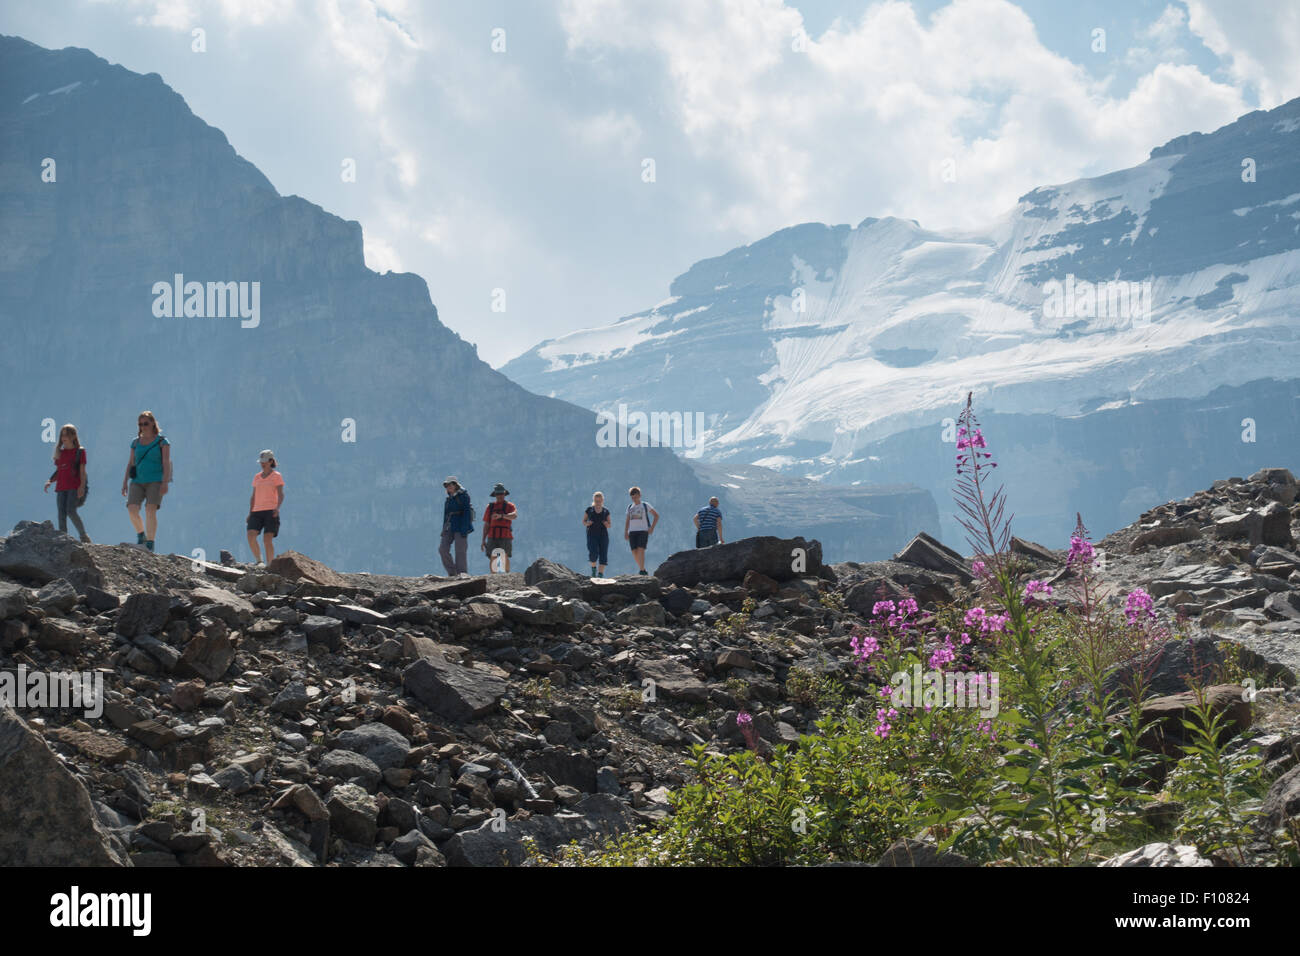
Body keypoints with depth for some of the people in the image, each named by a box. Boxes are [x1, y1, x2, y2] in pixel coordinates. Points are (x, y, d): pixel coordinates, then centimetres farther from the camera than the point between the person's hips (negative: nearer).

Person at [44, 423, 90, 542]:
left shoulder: (79, 451, 2)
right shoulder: (60, 452, 16)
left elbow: (82, 471, -1)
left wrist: (82, 486, -13)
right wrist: (50, 481, 4)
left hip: (74, 487, -5)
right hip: (61, 487, 5)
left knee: (71, 511, -19)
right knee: (62, 514, -2)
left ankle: (84, 536, -6)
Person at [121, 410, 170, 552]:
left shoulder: (162, 441, 2)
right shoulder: (136, 442, 14)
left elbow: (166, 462, -5)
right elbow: (130, 463, 16)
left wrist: (165, 482, -16)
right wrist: (124, 482, 9)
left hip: (155, 481, -4)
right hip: (138, 481, 4)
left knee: (150, 510, -18)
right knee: (132, 509, -13)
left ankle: (150, 545, -16)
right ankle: (141, 535, 11)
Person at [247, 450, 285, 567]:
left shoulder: (277, 476, 3)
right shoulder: (257, 477, 18)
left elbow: (281, 495, -6)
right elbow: (253, 496, 20)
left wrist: (278, 507, -23)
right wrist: (250, 513, 11)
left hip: (271, 511, -4)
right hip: (257, 511, 4)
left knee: (267, 540, -13)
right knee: (251, 535, -17)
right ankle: (258, 561, -4)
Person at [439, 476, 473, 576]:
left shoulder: (463, 496, -4)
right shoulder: (448, 499, 18)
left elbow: (466, 512, -11)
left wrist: (464, 529, -18)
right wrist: (444, 530, 17)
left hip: (460, 526, -7)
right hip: (449, 527, 7)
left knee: (460, 551, -8)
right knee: (443, 549, -4)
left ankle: (462, 573, -3)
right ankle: (452, 573, 2)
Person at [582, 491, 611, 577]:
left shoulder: (606, 511, 10)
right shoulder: (589, 509, 7)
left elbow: (609, 525, 14)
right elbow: (583, 522, 12)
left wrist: (607, 524, -9)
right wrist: (587, 523, -10)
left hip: (603, 535, 2)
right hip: (592, 534, -2)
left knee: (603, 555, -8)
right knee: (593, 553, -20)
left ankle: (601, 574, -6)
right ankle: (593, 568, 7)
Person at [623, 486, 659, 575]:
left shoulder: (645, 505, 5)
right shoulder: (630, 507, 17)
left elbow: (656, 515, 6)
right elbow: (627, 521, 21)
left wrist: (652, 528, -4)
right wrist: (625, 532, 9)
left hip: (643, 531, -4)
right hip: (632, 531, 4)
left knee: (641, 550, -18)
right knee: (634, 552, -2)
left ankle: (642, 571, -20)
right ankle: (643, 570, 13)